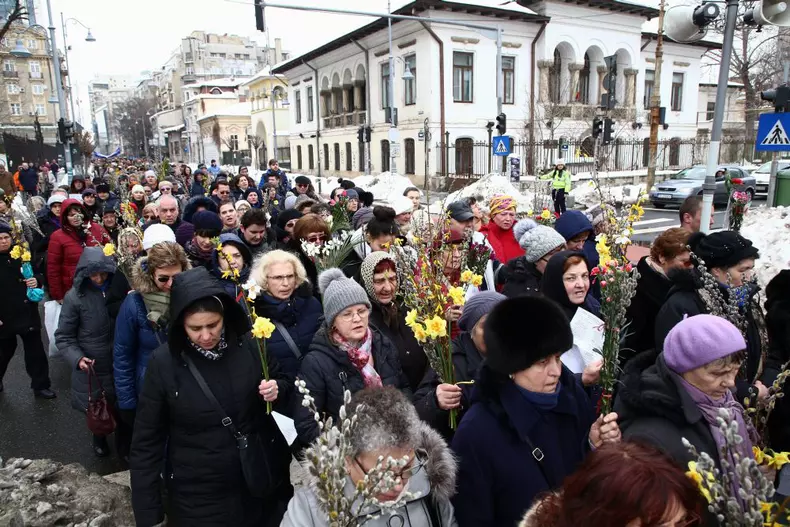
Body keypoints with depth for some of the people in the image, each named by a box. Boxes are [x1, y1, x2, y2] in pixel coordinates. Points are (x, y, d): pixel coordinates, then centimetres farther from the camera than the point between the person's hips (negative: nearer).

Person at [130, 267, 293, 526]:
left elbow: (282, 383, 6)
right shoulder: (164, 363, -14)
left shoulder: (250, 345, -10)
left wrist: (278, 391, -17)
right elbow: (146, 442, -7)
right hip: (198, 497, -1)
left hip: (262, 481, 2)